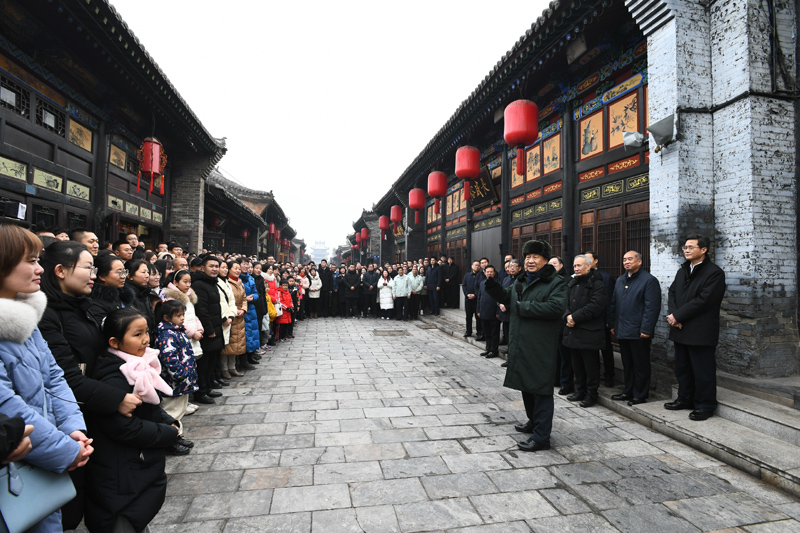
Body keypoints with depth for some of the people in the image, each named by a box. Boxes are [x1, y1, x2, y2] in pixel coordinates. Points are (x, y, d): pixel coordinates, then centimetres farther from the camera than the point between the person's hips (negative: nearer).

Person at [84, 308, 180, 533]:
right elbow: (125, 428, -27)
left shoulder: (141, 366, 1)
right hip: (121, 475, -8)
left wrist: (169, 422, -5)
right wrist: (170, 434, -17)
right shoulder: (113, 379, -27)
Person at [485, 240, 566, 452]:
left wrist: (524, 307, -20)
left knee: (541, 389, -2)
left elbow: (556, 307, -25)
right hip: (520, 345, 9)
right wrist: (491, 283, 7)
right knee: (526, 385, 21)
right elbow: (506, 298, 26)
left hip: (541, 347, -8)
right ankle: (534, 422, 41)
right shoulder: (521, 282, 15)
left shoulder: (556, 283, -10)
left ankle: (541, 437, 7)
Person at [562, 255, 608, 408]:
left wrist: (575, 317, -17)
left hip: (589, 333, -7)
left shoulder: (597, 284, -10)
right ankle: (580, 391, 28)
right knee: (577, 364, 16)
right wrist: (567, 316, -6)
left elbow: (594, 307, -19)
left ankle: (591, 394, 14)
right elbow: (566, 303, 14)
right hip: (573, 331, 7)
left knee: (590, 365, 2)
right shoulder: (572, 283, 14)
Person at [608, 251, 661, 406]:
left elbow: (652, 307, -14)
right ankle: (628, 392, 27)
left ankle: (640, 395, 14)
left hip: (638, 332, -7)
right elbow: (613, 304, 17)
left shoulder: (649, 280, -8)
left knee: (640, 365, 4)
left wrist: (646, 329, -18)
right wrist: (613, 324, 12)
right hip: (622, 331, 7)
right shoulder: (620, 280, 15)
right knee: (627, 364, 16)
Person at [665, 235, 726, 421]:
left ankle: (705, 406, 15)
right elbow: (672, 294, 10)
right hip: (680, 330, 8)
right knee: (682, 368, 17)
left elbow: (703, 300, -18)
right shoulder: (682, 271, 15)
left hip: (701, 333, -7)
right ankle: (685, 399, 30)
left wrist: (678, 316, -15)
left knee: (703, 371, 2)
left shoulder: (714, 272, -9)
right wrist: (673, 316, -7)